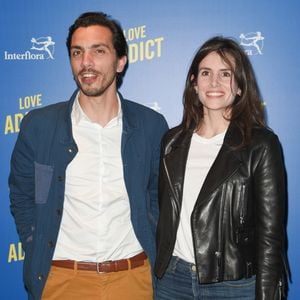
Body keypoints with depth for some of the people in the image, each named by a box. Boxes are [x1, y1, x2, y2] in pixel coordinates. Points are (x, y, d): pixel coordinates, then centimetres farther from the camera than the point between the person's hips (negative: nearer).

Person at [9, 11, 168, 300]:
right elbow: (22, 197, 5)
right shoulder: (38, 125, -5)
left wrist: (152, 251, 1)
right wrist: (38, 256, -1)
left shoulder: (151, 125, -3)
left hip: (134, 277, 1)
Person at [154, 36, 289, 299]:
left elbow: (270, 233, -9)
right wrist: (159, 271, 9)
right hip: (172, 277, 4)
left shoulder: (261, 145, -9)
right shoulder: (173, 141, 3)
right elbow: (165, 214, 10)